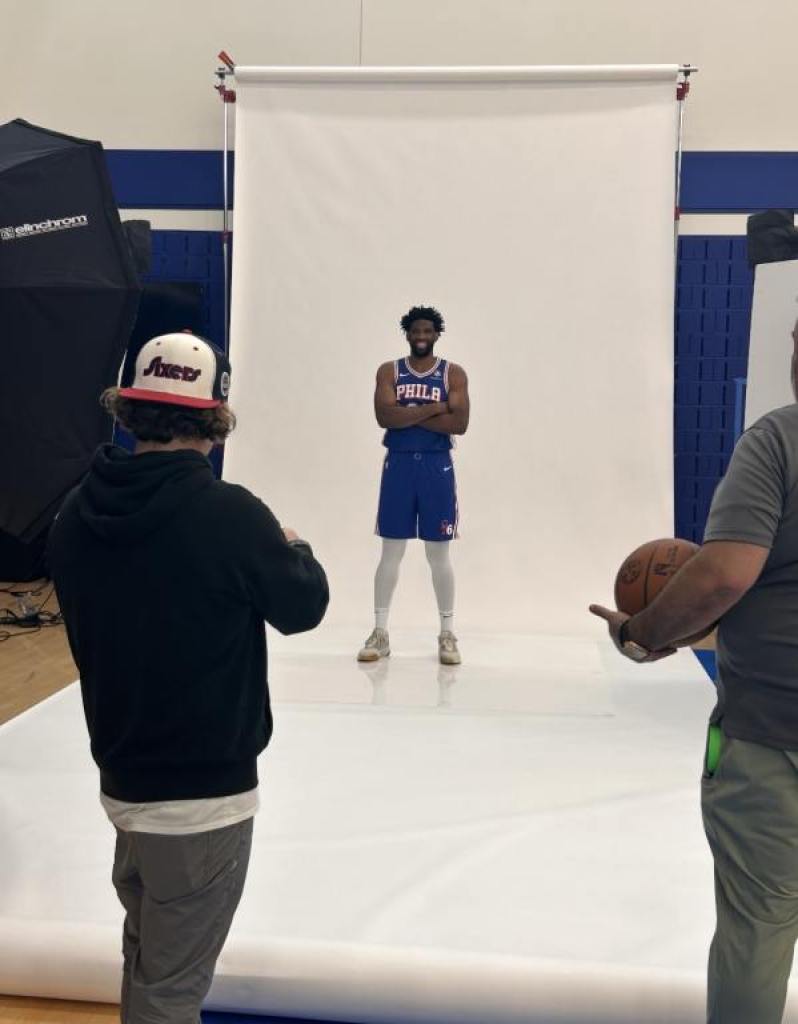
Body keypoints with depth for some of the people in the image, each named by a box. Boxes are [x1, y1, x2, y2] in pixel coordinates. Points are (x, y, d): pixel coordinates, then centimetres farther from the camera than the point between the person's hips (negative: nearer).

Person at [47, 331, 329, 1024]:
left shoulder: (78, 515, -5)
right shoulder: (229, 515, -22)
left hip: (122, 778, 6)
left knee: (146, 954, 26)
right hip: (205, 791, -6)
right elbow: (303, 607, -8)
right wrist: (294, 549, 14)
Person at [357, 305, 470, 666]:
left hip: (437, 466, -1)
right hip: (398, 464, 1)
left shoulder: (453, 373, 2)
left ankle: (447, 634, 15)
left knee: (439, 555, 5)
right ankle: (380, 632, 13)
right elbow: (385, 416, -12)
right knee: (391, 553, 4)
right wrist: (433, 408, -14)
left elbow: (459, 423, -11)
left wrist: (408, 415, -13)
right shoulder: (389, 371, 5)